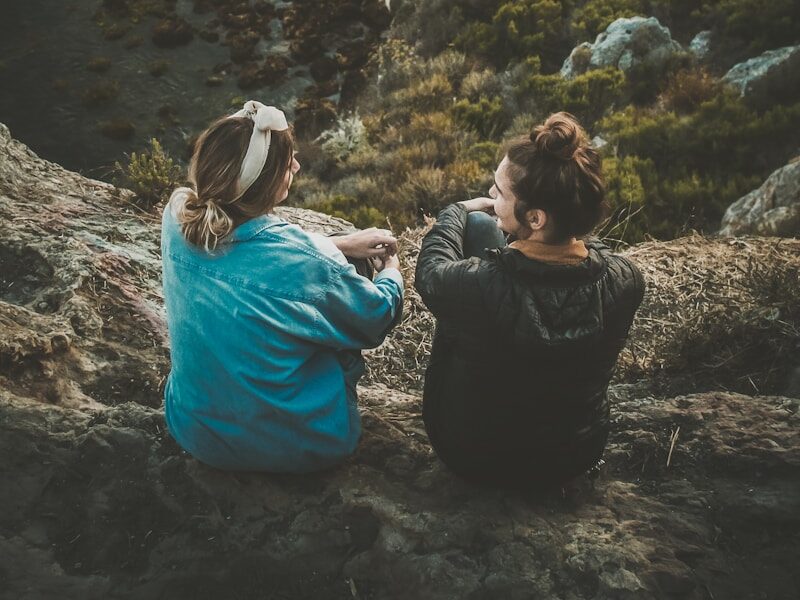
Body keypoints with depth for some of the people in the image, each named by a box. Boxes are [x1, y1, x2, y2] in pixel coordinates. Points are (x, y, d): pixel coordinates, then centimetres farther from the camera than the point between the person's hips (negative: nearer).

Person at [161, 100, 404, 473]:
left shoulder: (178, 217, -14)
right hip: (298, 450, -5)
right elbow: (378, 317, -10)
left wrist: (341, 244, 11)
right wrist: (391, 270, 12)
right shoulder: (306, 263, -31)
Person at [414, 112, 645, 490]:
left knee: (478, 225, 1)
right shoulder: (625, 280, -24)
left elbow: (430, 270, -10)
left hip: (470, 456, -3)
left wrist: (459, 210, 8)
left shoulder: (478, 285, -35)